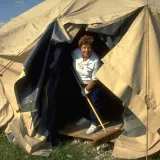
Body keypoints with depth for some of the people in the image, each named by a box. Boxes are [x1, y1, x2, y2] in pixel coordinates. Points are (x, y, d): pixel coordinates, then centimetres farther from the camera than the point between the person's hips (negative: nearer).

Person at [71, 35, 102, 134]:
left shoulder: (96, 61, -33)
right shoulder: (76, 53, -20)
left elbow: (94, 79, -25)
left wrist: (87, 90, -16)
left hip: (93, 85, -6)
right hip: (81, 84, 6)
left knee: (94, 103, -5)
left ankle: (94, 124, 8)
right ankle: (85, 117, 42)